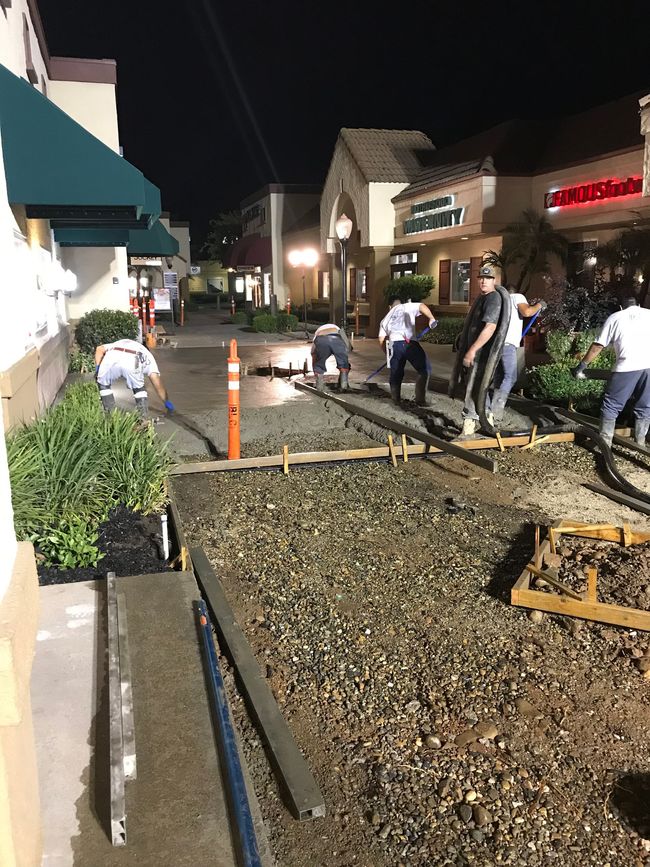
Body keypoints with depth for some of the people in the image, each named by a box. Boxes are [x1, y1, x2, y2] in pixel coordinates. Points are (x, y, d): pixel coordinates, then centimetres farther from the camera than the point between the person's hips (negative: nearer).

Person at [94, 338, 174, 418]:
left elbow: (99, 349, 25)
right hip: (131, 362, -1)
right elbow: (157, 383, 31)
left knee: (104, 385, 28)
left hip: (110, 357, 2)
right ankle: (143, 417, 20)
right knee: (139, 389, 25)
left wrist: (97, 367, 21)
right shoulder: (147, 356, 37)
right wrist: (167, 402, 38)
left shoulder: (116, 344, 45)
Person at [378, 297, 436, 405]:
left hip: (394, 344, 4)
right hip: (410, 343, -4)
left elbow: (381, 340, 20)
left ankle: (395, 400, 26)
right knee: (425, 369, 6)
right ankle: (420, 399, 0)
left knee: (396, 373, 19)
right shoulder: (407, 307, 17)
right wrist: (432, 319, -10)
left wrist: (387, 353, 30)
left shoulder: (385, 319, 28)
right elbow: (422, 306, -5)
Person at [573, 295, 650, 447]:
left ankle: (605, 443, 8)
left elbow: (598, 346, 13)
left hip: (627, 366, -2)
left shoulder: (615, 317, 17)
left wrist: (581, 366, 18)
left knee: (611, 406, 8)